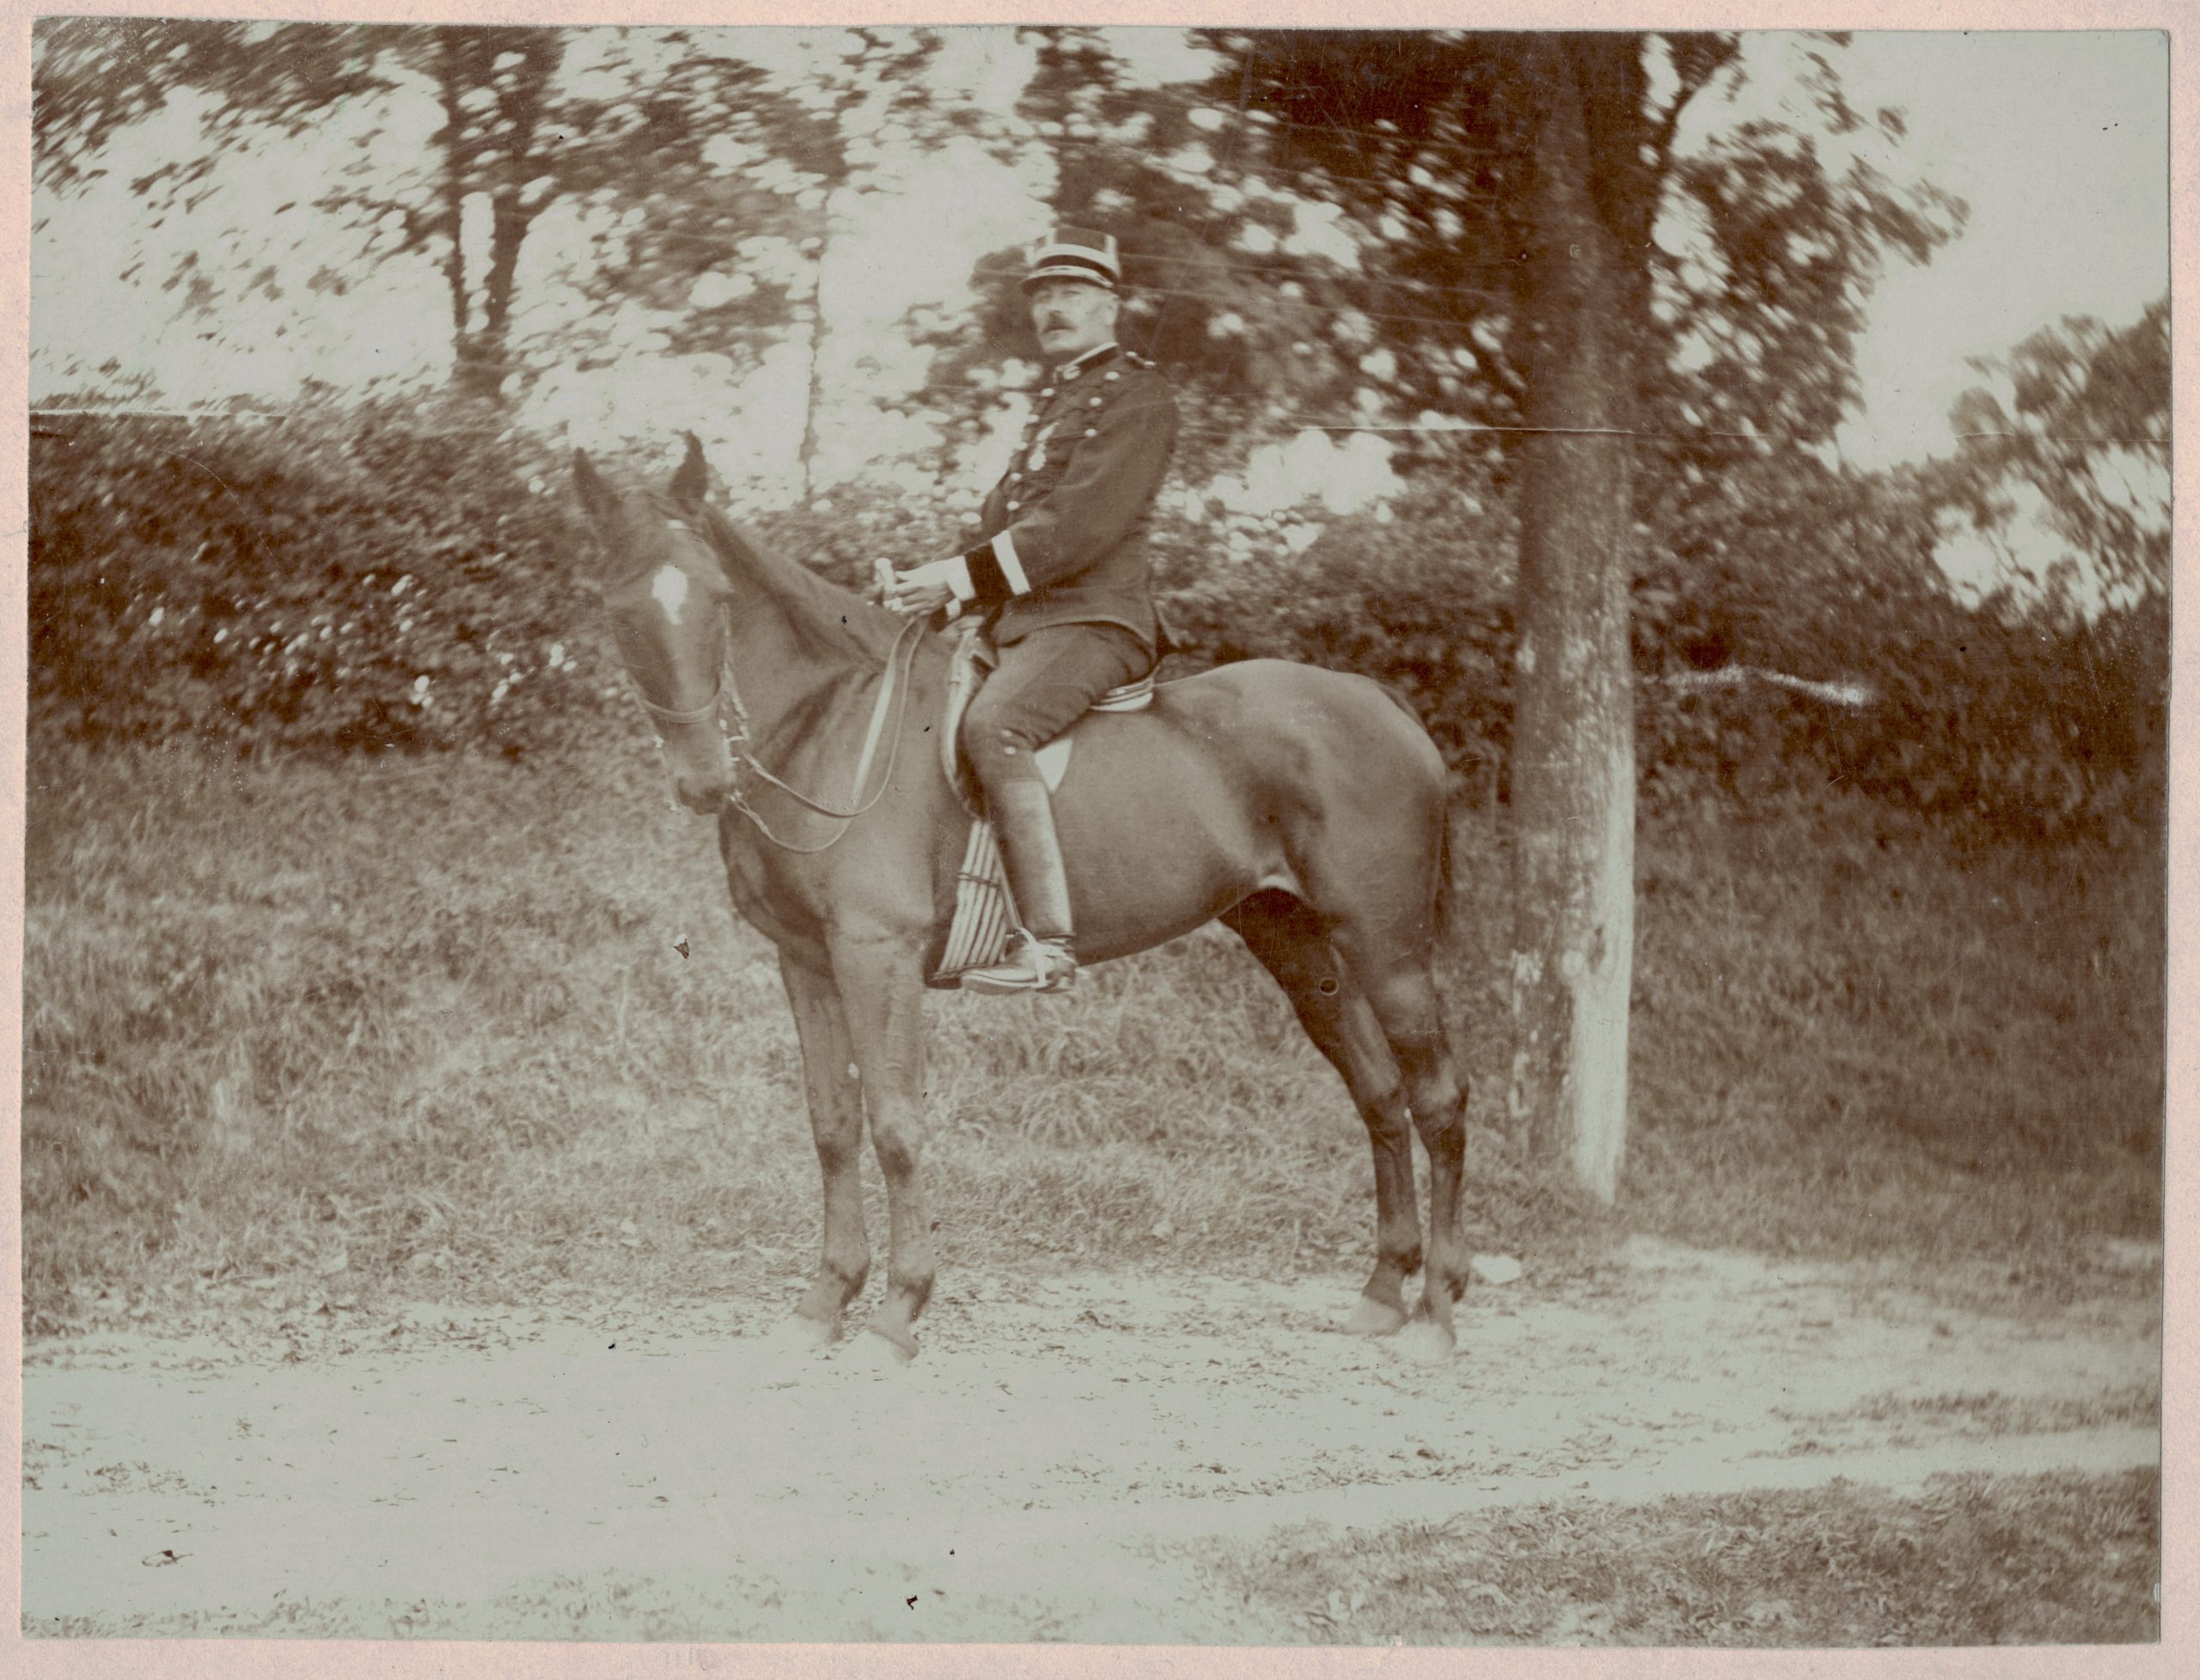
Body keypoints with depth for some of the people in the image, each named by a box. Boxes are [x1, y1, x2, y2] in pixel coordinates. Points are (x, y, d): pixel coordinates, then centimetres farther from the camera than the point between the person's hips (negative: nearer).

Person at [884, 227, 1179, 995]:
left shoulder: (1135, 395, -3)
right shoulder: (1054, 399, 26)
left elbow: (1081, 524, -16)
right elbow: (1005, 520, 24)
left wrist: (964, 579, -20)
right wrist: (935, 586, 5)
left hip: (1093, 619, -10)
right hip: (1023, 622, 10)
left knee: (991, 728, -33)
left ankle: (1048, 942, -39)